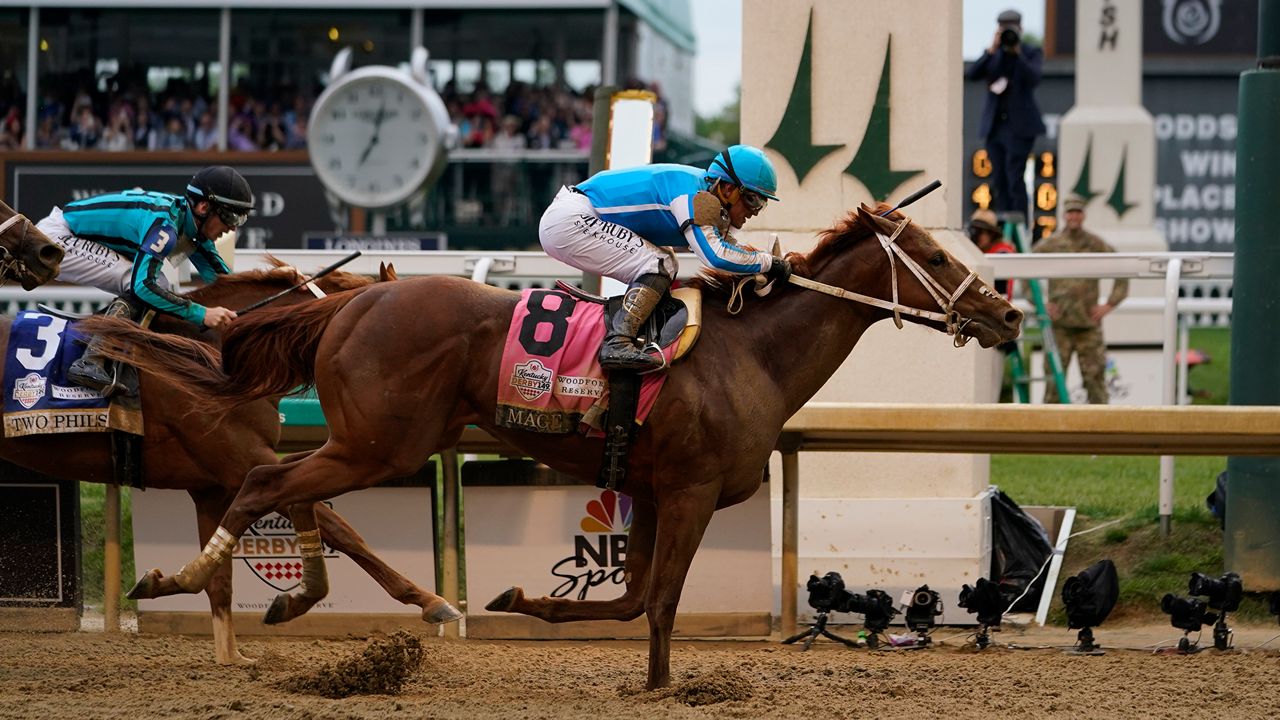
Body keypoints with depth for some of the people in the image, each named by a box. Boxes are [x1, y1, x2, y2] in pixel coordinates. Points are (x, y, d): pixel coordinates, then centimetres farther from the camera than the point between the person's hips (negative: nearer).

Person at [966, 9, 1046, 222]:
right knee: (998, 180, 3)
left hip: (1019, 125, -5)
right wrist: (991, 50, -12)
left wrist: (1017, 53, -18)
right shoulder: (993, 55, 13)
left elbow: (1033, 79, -13)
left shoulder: (1031, 53, 4)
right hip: (994, 125, 5)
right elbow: (973, 74, -3)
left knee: (1014, 175, -15)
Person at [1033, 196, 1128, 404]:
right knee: (1054, 377, -1)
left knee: (1095, 376, -1)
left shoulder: (1097, 245, 6)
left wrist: (1109, 305, 4)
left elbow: (1122, 274, 12)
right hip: (1059, 323, 0)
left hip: (1089, 324, 0)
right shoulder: (1049, 245, 5)